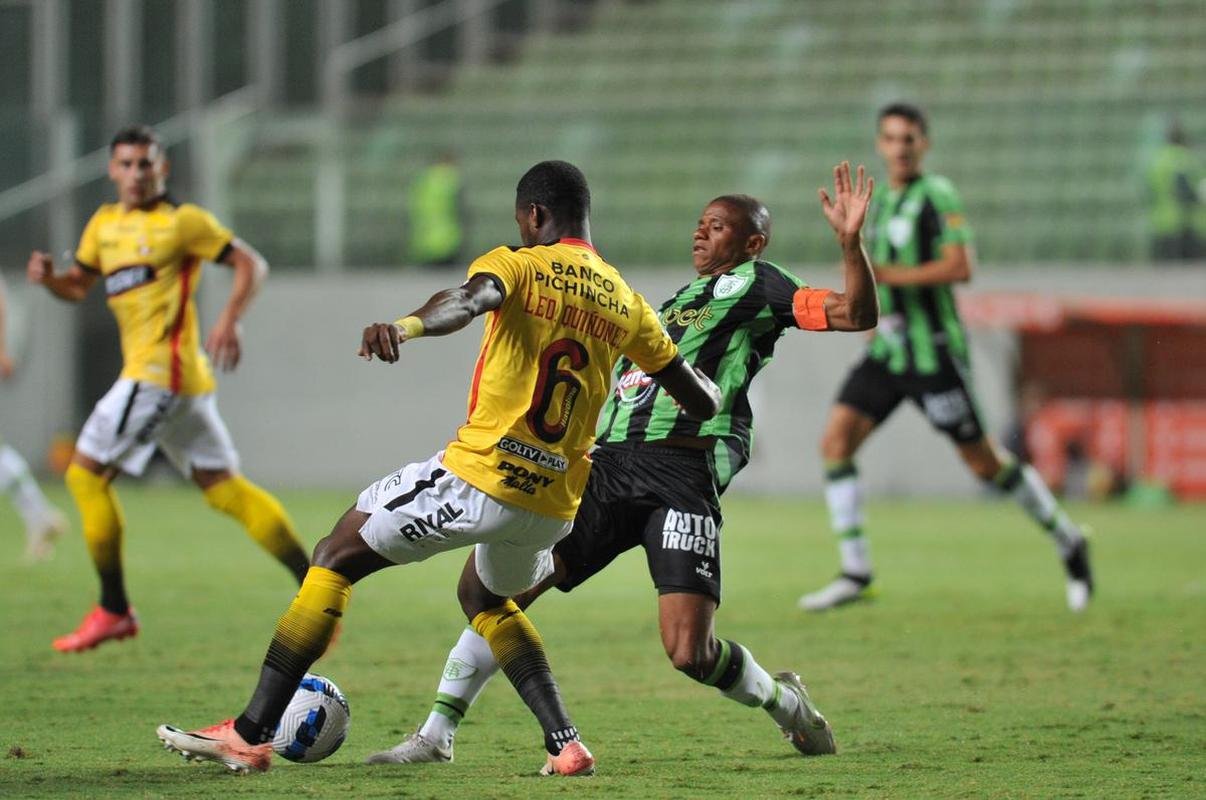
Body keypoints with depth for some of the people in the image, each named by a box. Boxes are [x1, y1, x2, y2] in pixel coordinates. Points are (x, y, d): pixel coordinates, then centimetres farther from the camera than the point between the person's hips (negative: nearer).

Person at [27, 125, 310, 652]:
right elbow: (79, 285, 23)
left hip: (162, 369, -8)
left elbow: (250, 263, -5)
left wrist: (230, 320, -20)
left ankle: (113, 609, -1)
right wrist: (49, 278, 0)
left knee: (86, 471, -6)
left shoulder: (182, 221, -5)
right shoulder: (105, 223, 17)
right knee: (222, 487, 7)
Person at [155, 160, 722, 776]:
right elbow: (702, 404, 18)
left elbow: (474, 298, -27)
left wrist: (406, 326, -47)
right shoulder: (626, 304, 13)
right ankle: (566, 744, 17)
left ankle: (251, 734, 0)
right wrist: (704, 381, 43)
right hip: (555, 504, 6)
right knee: (483, 596, 34)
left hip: (478, 475, -6)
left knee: (336, 559, 7)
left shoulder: (518, 264, -2)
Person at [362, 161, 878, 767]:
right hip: (609, 464, 7)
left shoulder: (754, 285, 8)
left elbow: (856, 314, -3)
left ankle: (786, 704, 15)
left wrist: (850, 241, -17)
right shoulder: (675, 301, 27)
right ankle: (435, 736, 7)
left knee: (689, 652, -15)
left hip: (684, 472, -7)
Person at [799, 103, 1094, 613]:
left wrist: (887, 275, -23)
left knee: (982, 461, -1)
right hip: (887, 349, 7)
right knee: (836, 439, -9)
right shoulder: (880, 200, 14)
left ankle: (1068, 542, 19)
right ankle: (855, 572, -7)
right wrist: (873, 305, 13)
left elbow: (959, 268, -21)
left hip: (933, 351, -7)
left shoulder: (937, 196, -10)